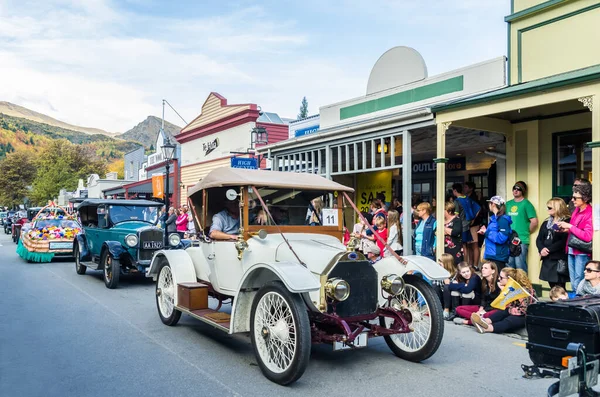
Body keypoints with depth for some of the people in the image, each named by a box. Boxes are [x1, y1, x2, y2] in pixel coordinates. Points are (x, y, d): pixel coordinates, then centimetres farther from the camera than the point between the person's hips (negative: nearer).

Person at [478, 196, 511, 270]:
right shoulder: (493, 218, 14)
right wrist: (485, 232, 9)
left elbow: (501, 238, -22)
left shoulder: (503, 219, -14)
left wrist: (486, 232, -14)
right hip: (491, 255, 9)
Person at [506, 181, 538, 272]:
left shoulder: (526, 204, -5)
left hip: (521, 241, -6)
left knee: (520, 266, -5)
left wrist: (526, 232, -1)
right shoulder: (508, 204, 13)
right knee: (509, 266, 15)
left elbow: (534, 222, -10)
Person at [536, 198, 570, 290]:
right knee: (552, 287, 11)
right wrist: (541, 249, -9)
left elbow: (564, 241, -17)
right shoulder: (546, 222, 16)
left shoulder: (566, 221, -7)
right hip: (547, 259, 7)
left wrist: (549, 250, -17)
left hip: (559, 258, -7)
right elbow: (539, 239, 10)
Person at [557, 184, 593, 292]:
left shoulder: (590, 213, -15)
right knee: (573, 284, 15)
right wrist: (565, 229, 5)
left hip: (582, 253, -8)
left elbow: (587, 236, -21)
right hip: (571, 250, 8)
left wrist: (569, 226, -18)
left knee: (578, 286, -4)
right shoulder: (576, 209, 8)